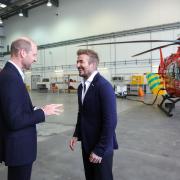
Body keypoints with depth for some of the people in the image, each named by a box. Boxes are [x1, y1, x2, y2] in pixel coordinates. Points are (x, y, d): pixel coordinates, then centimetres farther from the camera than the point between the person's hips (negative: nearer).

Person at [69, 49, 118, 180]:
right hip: (86, 144, 7)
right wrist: (76, 135, 6)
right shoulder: (82, 87, 6)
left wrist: (99, 150, -18)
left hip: (101, 147, -7)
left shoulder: (104, 86, -21)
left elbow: (110, 121, -23)